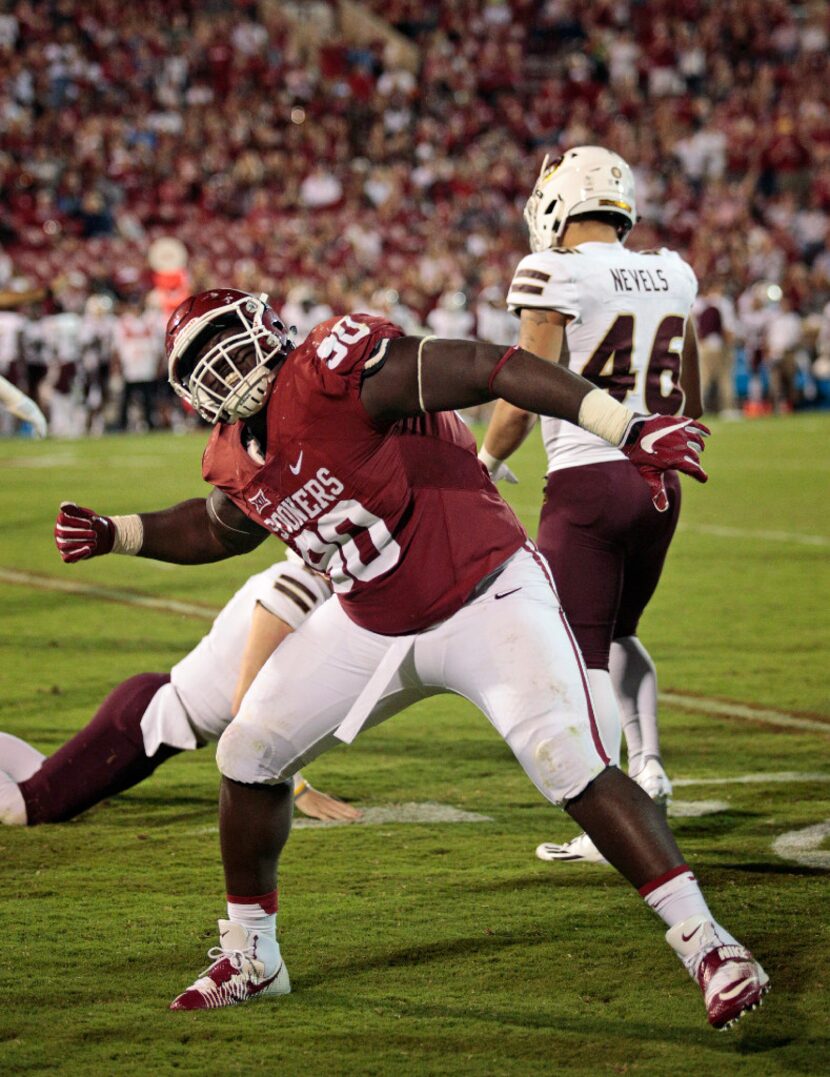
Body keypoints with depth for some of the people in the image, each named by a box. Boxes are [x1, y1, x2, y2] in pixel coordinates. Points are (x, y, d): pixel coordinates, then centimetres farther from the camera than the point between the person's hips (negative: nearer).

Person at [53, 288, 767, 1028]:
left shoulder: (331, 375, -24)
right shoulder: (239, 464, 1)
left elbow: (490, 368, -31)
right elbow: (220, 528, 27)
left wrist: (629, 429, -37)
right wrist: (115, 536, 16)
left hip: (485, 600, -8)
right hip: (372, 626, 8)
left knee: (573, 770, -22)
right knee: (249, 756, 8)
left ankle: (706, 945, -17)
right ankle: (249, 958, 26)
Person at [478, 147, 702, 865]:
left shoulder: (556, 275, -9)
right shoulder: (673, 276, 10)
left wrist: (485, 462, 4)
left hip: (588, 479, -6)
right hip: (659, 481, 6)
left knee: (582, 654, -1)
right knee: (617, 634, 24)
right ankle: (647, 764, 5)